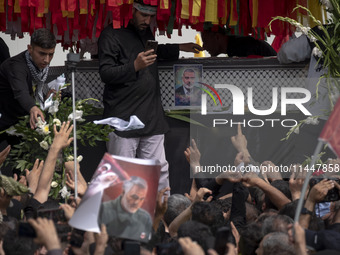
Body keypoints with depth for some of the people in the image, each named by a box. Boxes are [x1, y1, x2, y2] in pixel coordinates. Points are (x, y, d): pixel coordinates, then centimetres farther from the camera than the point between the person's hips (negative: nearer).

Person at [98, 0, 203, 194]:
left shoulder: (146, 32, 18)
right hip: (123, 118, -7)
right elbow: (106, 73, -11)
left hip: (152, 118, 7)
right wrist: (135, 66, -22)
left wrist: (180, 48, 34)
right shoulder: (112, 35, -5)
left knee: (160, 171, 4)